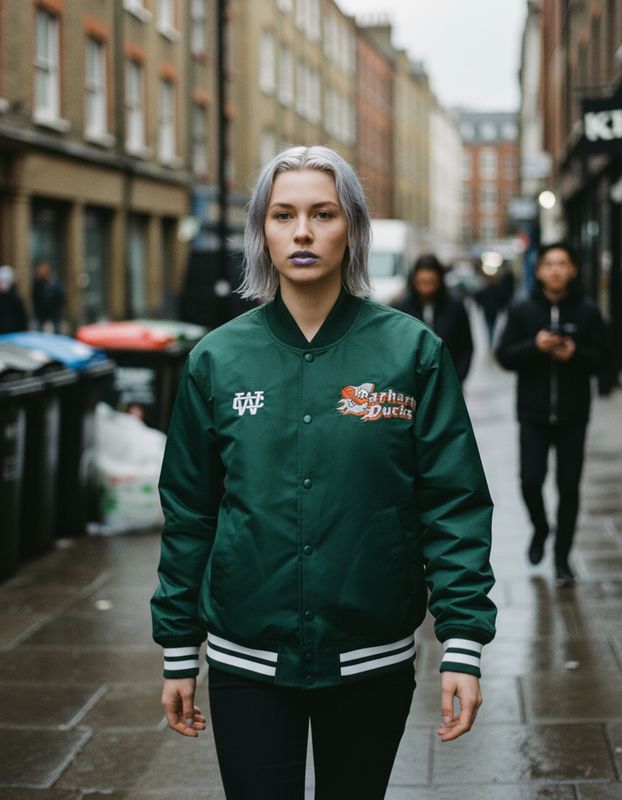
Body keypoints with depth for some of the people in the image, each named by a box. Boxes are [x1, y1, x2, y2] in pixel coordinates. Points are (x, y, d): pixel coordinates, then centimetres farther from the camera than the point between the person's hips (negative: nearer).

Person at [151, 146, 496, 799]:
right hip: (247, 663, 0)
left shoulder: (412, 351, -4)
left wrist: (463, 644, -12)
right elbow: (187, 513, 5)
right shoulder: (218, 359, 0)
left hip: (373, 662, 0)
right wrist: (177, 653, 6)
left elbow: (455, 505, -6)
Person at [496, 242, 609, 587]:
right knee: (530, 481, -4)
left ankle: (562, 557, 15)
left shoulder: (587, 312, 0)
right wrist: (534, 346, -17)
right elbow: (504, 356, 0)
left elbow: (601, 358, 1)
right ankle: (540, 529, 27)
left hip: (572, 415, 0)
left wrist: (575, 353, -18)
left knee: (569, 487, 2)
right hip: (533, 413, 0)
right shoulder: (522, 311, 2)